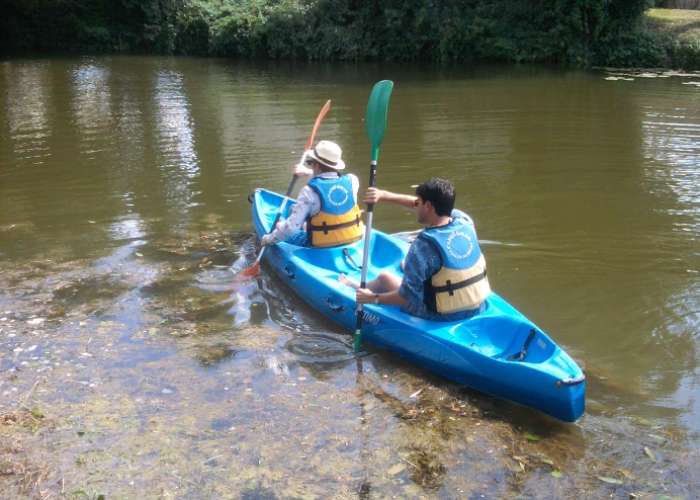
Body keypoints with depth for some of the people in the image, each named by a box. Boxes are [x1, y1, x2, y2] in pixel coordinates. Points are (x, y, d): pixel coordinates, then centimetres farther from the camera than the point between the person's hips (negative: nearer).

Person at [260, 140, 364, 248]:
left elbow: (292, 226, -20)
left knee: (280, 226, 15)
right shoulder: (352, 181, -7)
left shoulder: (310, 191, -21)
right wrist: (310, 172, 31)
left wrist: (270, 239, -4)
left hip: (322, 247, -5)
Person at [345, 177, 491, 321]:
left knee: (385, 278, 20)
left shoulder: (423, 246, -27)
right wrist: (385, 195, 8)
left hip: (443, 316, -5)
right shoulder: (464, 220, -8)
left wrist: (373, 298, -8)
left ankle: (357, 288, 52)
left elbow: (407, 297, -24)